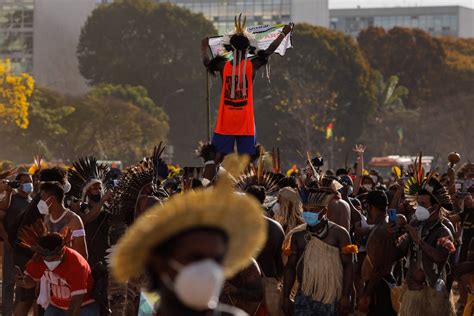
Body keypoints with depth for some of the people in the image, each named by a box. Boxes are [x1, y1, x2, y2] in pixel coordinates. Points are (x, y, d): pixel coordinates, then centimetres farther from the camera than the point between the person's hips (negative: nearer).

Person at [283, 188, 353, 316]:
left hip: (330, 300, -3)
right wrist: (286, 297, 7)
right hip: (304, 297, 3)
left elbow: (348, 266, -5)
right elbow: (290, 267, 11)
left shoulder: (339, 233, -3)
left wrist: (345, 297, -12)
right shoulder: (297, 235, 7)